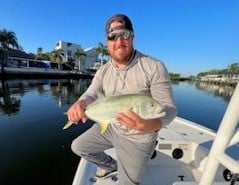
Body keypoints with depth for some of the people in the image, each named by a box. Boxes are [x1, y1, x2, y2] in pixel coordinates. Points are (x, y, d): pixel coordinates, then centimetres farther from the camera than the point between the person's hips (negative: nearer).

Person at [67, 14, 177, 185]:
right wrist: (80, 103, -33)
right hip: (110, 127, 5)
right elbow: (91, 94, -7)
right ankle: (111, 165, 38)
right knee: (78, 146, 15)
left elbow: (168, 108, -21)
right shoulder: (103, 71, -4)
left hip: (137, 138, -4)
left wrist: (150, 125, -44)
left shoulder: (154, 67, -21)